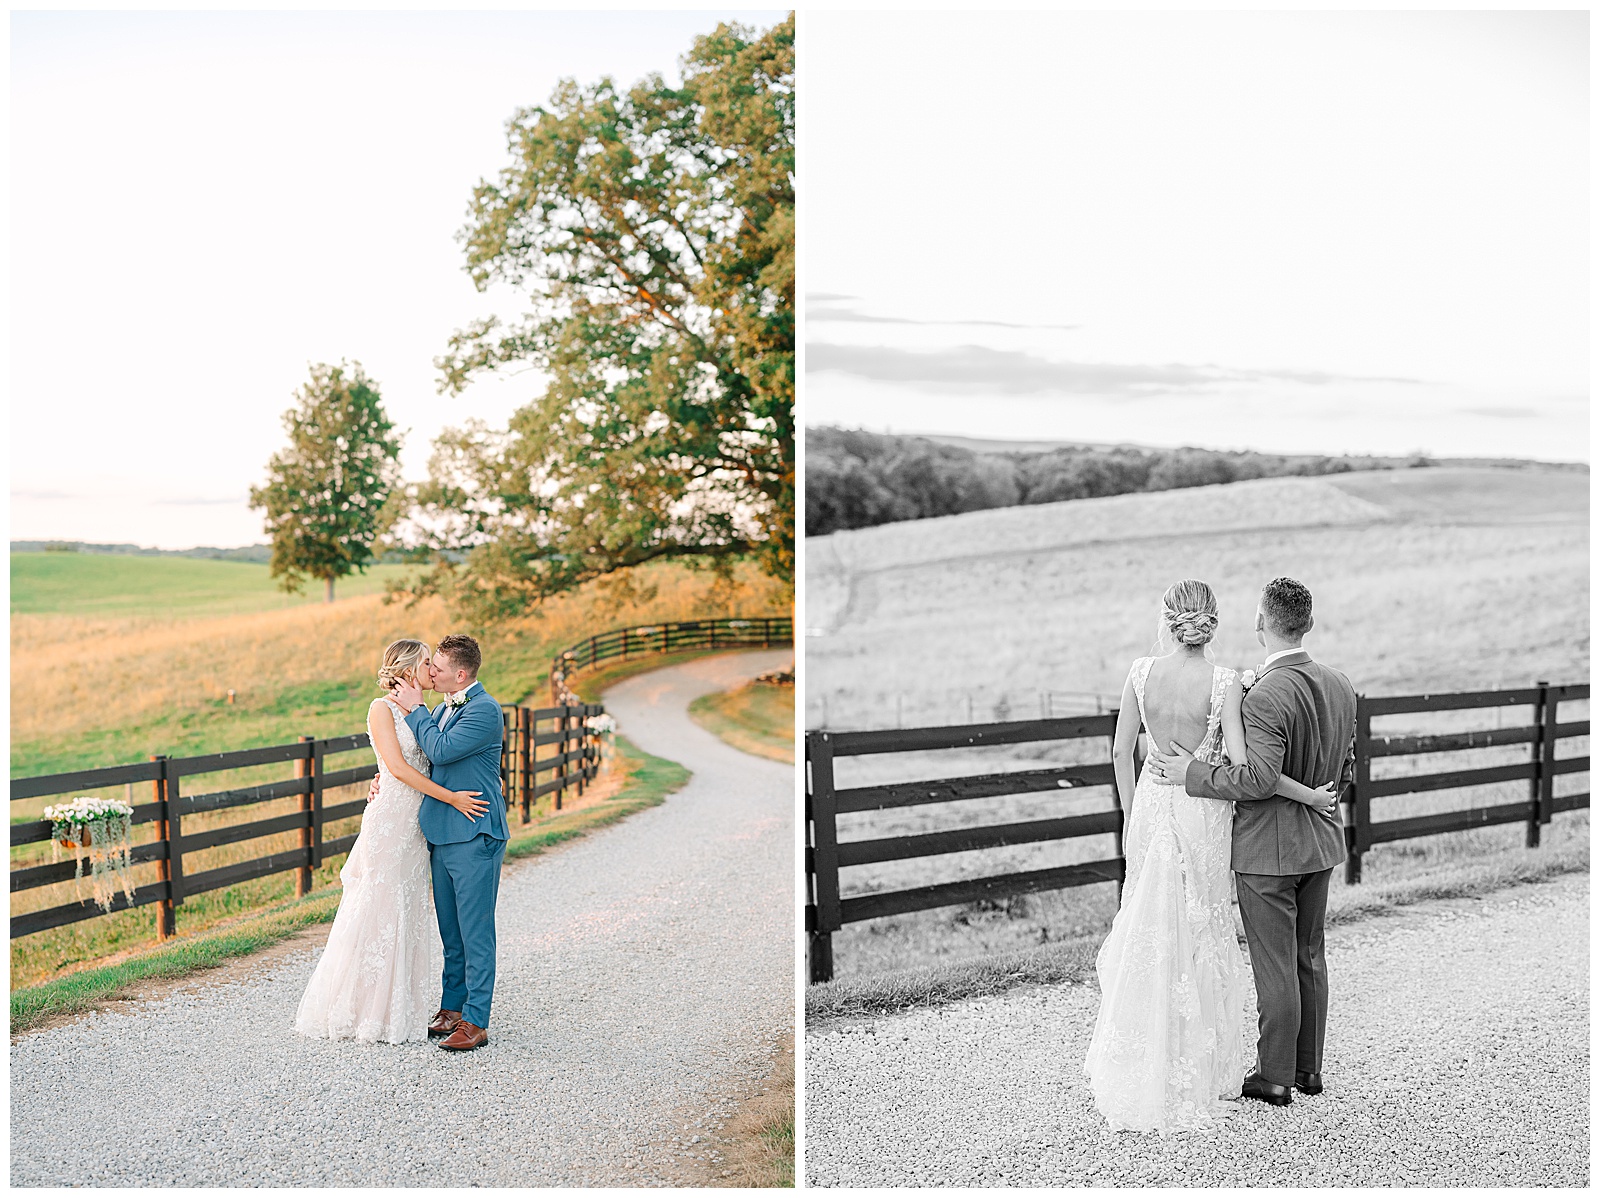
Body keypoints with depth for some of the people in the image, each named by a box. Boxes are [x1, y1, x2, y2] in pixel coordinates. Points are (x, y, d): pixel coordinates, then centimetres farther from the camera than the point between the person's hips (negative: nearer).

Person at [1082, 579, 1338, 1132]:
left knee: (1147, 931, 15)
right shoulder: (1225, 682, -15)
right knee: (1200, 937, 11)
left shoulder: (1142, 672, -7)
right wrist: (1310, 796, -12)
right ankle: (1197, 1072, 20)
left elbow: (1121, 751, -1)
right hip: (1204, 814, -2)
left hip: (1152, 807, 2)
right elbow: (1241, 764, -22)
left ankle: (1140, 1068, 24)